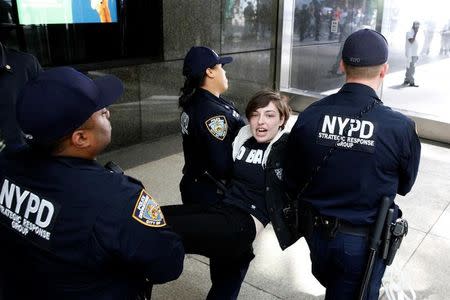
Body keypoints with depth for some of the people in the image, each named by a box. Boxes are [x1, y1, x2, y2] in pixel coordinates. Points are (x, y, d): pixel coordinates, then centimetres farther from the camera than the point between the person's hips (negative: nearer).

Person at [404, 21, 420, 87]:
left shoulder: (414, 33, 17)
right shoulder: (409, 33, -10)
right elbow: (411, 41, -24)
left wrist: (417, 55, 20)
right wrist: (415, 33, -21)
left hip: (414, 54, 9)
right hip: (410, 54, -9)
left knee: (410, 68, 13)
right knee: (411, 68, -10)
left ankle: (406, 80, 19)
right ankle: (411, 82, -10)